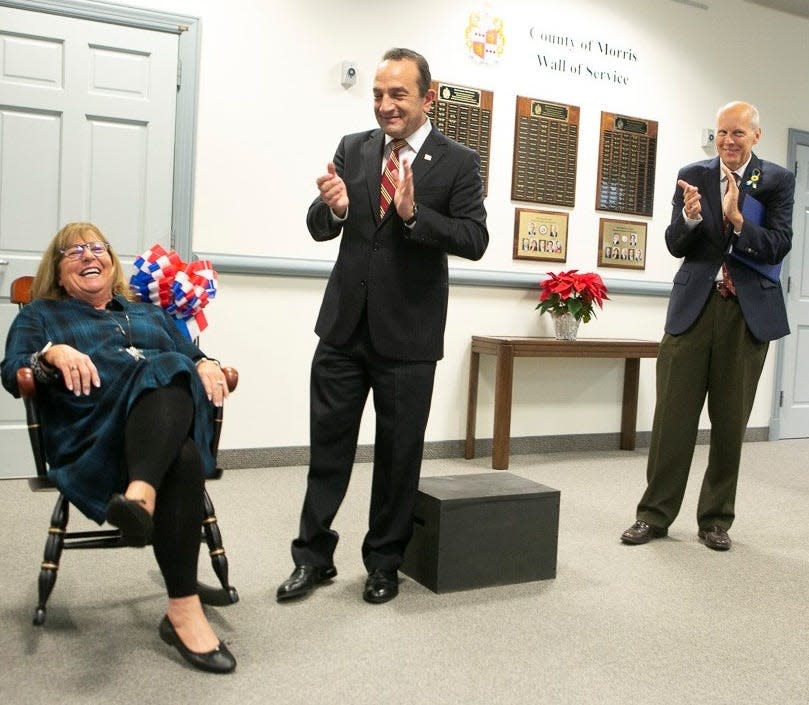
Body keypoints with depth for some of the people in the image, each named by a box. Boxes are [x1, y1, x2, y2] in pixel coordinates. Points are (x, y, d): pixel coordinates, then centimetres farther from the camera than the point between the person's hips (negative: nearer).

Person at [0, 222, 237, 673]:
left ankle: (141, 495, -58)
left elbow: (190, 356, 25)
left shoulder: (151, 313, 35)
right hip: (94, 434, -3)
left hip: (169, 427, 3)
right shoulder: (41, 314, 27)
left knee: (172, 370, -36)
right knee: (183, 459, -38)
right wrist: (53, 354, -11)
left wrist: (206, 364, -1)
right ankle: (185, 608, -43)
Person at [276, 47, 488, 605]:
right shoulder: (353, 149, 6)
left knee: (400, 452, 9)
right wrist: (334, 207, -20)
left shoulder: (458, 162, -4)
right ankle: (314, 555, 25)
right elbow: (319, 228, 3)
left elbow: (474, 241, -13)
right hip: (345, 325, 3)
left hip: (408, 332, -3)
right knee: (328, 444, 10)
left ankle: (385, 562, 27)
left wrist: (414, 213, -27)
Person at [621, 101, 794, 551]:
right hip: (693, 306, 1)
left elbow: (779, 247, -7)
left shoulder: (777, 181, 3)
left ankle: (716, 519, 20)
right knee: (673, 414, 1)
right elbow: (676, 246, 2)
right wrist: (691, 216, -19)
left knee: (731, 421, 7)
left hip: (748, 311, 0)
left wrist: (737, 219, -22)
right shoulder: (692, 176, 7)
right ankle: (656, 514, 12)